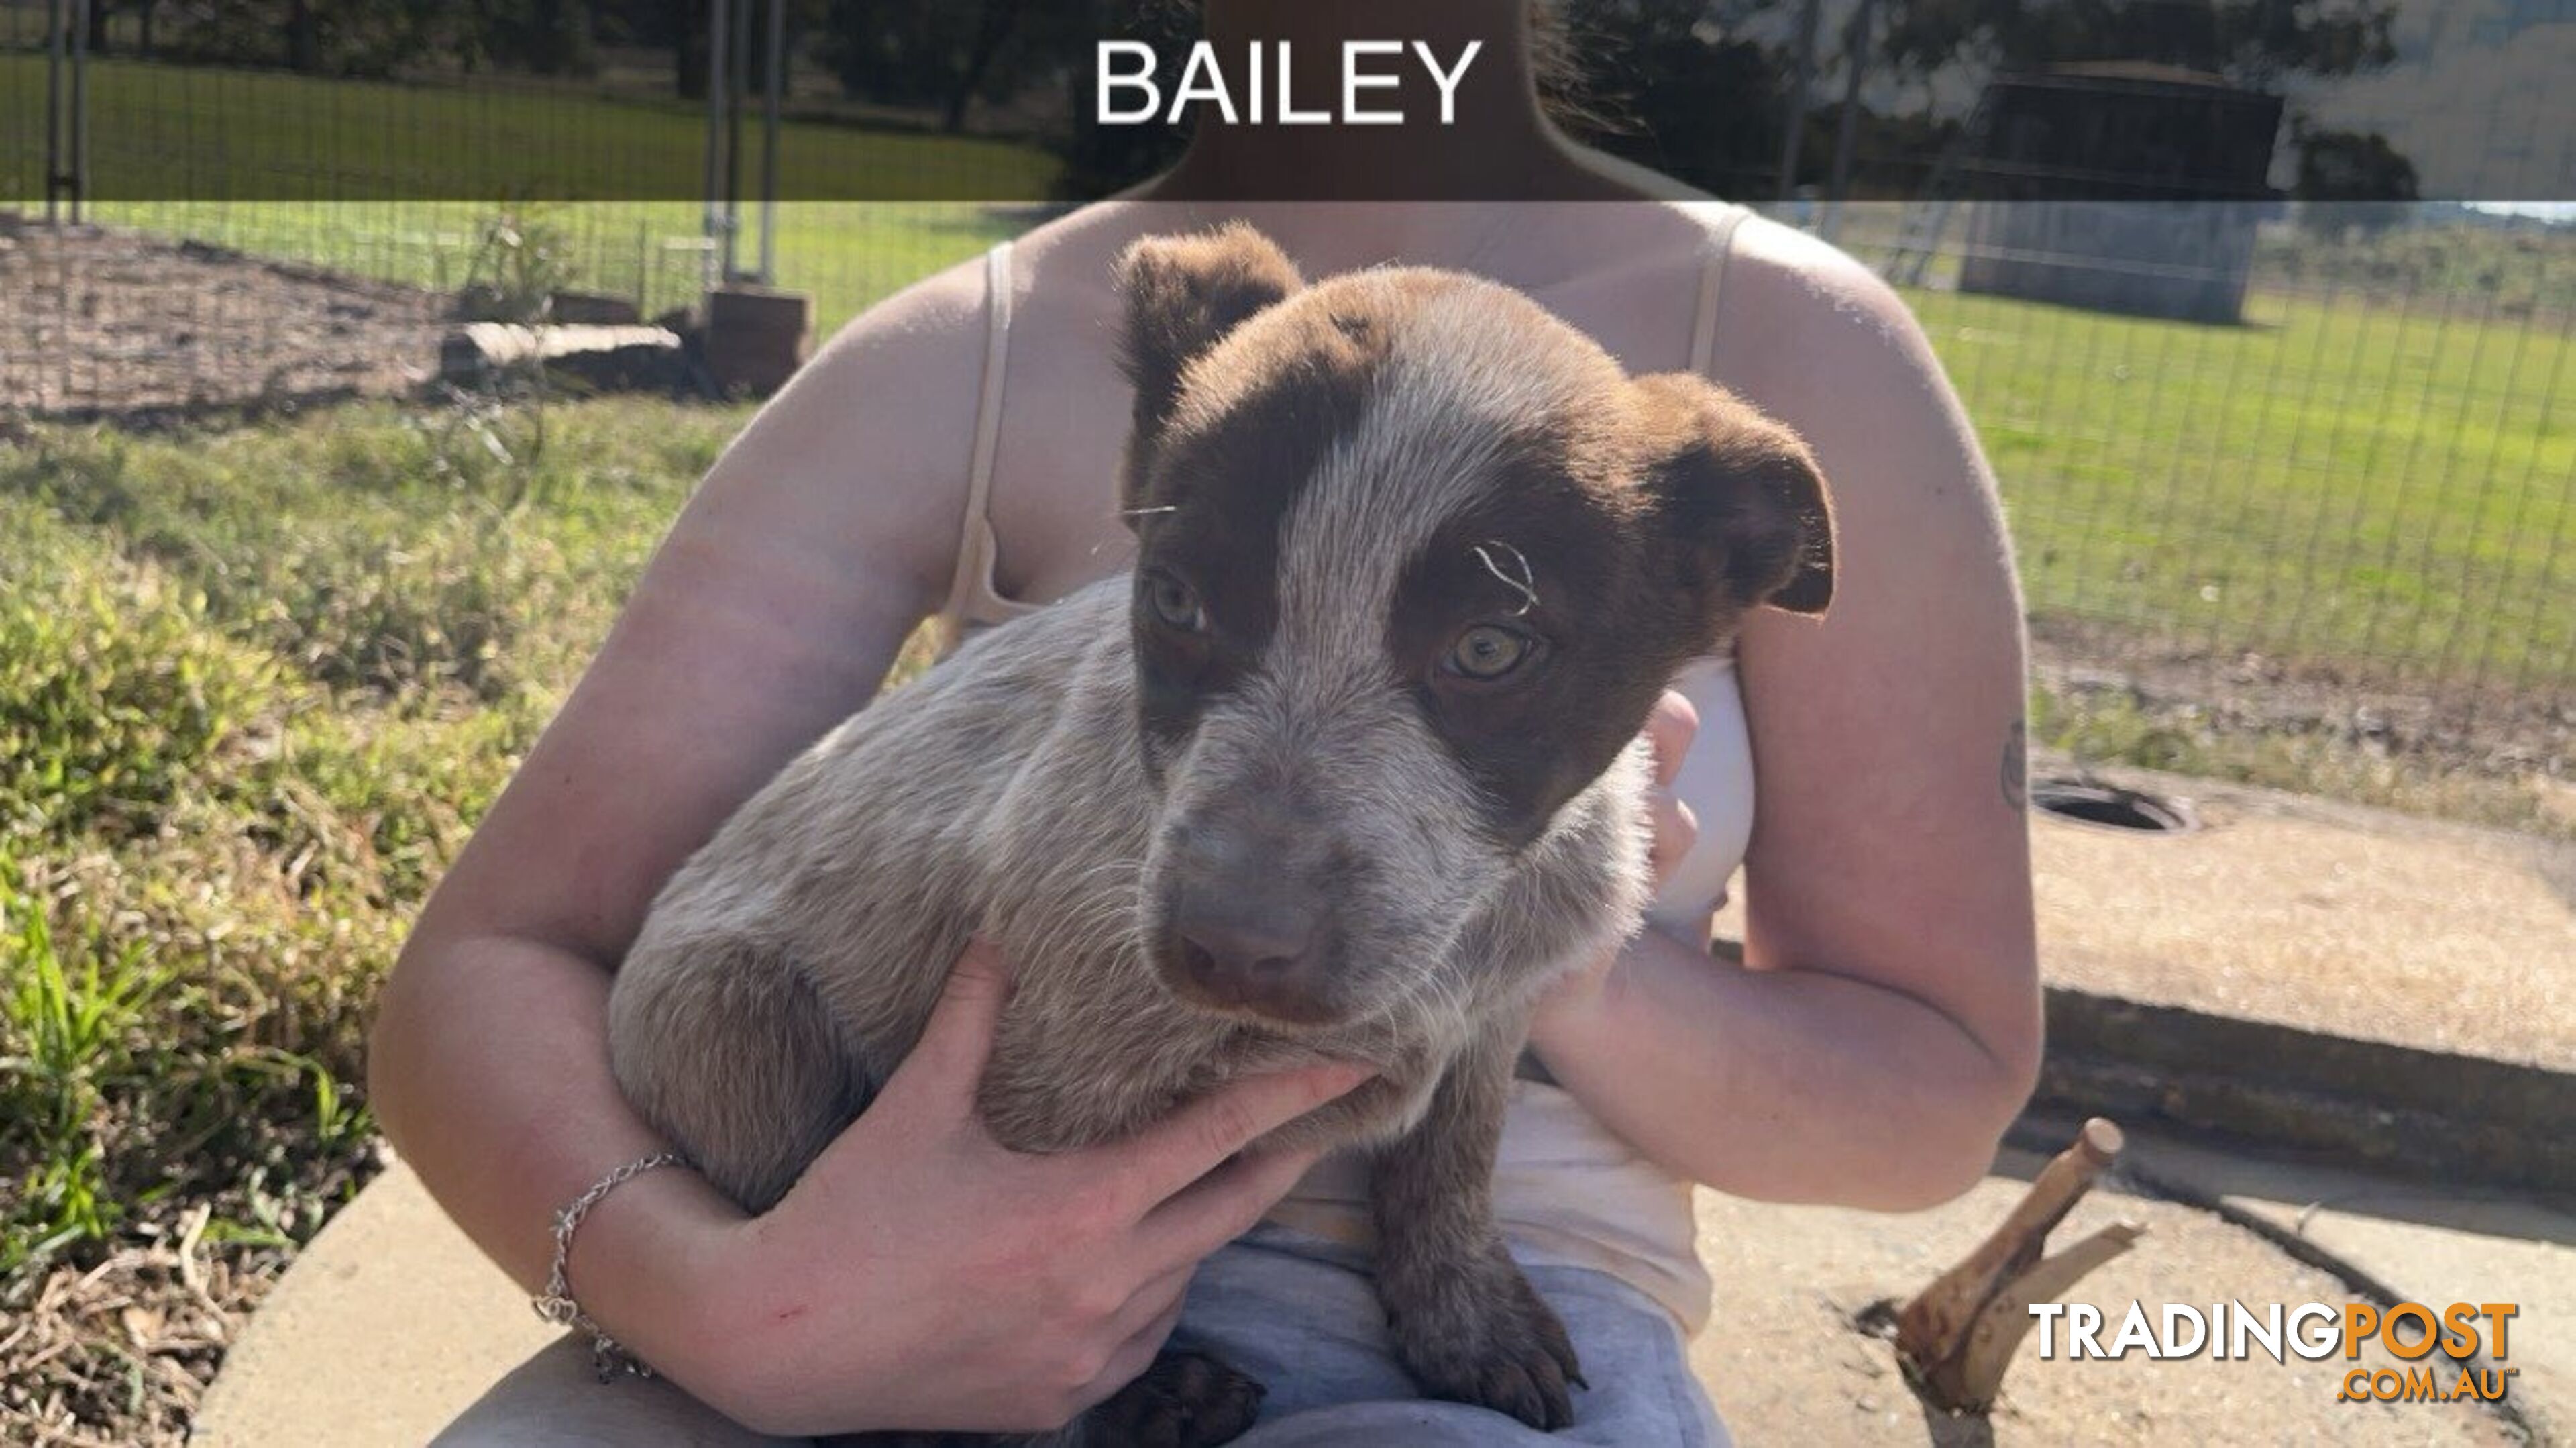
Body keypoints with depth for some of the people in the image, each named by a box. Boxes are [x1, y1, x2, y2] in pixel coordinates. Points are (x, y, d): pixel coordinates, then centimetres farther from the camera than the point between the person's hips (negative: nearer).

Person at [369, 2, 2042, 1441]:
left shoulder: (1794, 353, -3)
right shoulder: (960, 365, -2)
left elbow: (1943, 1091, 2)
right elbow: (488, 976, -4)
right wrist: (726, 1298, -25)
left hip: (1475, 1312, 1)